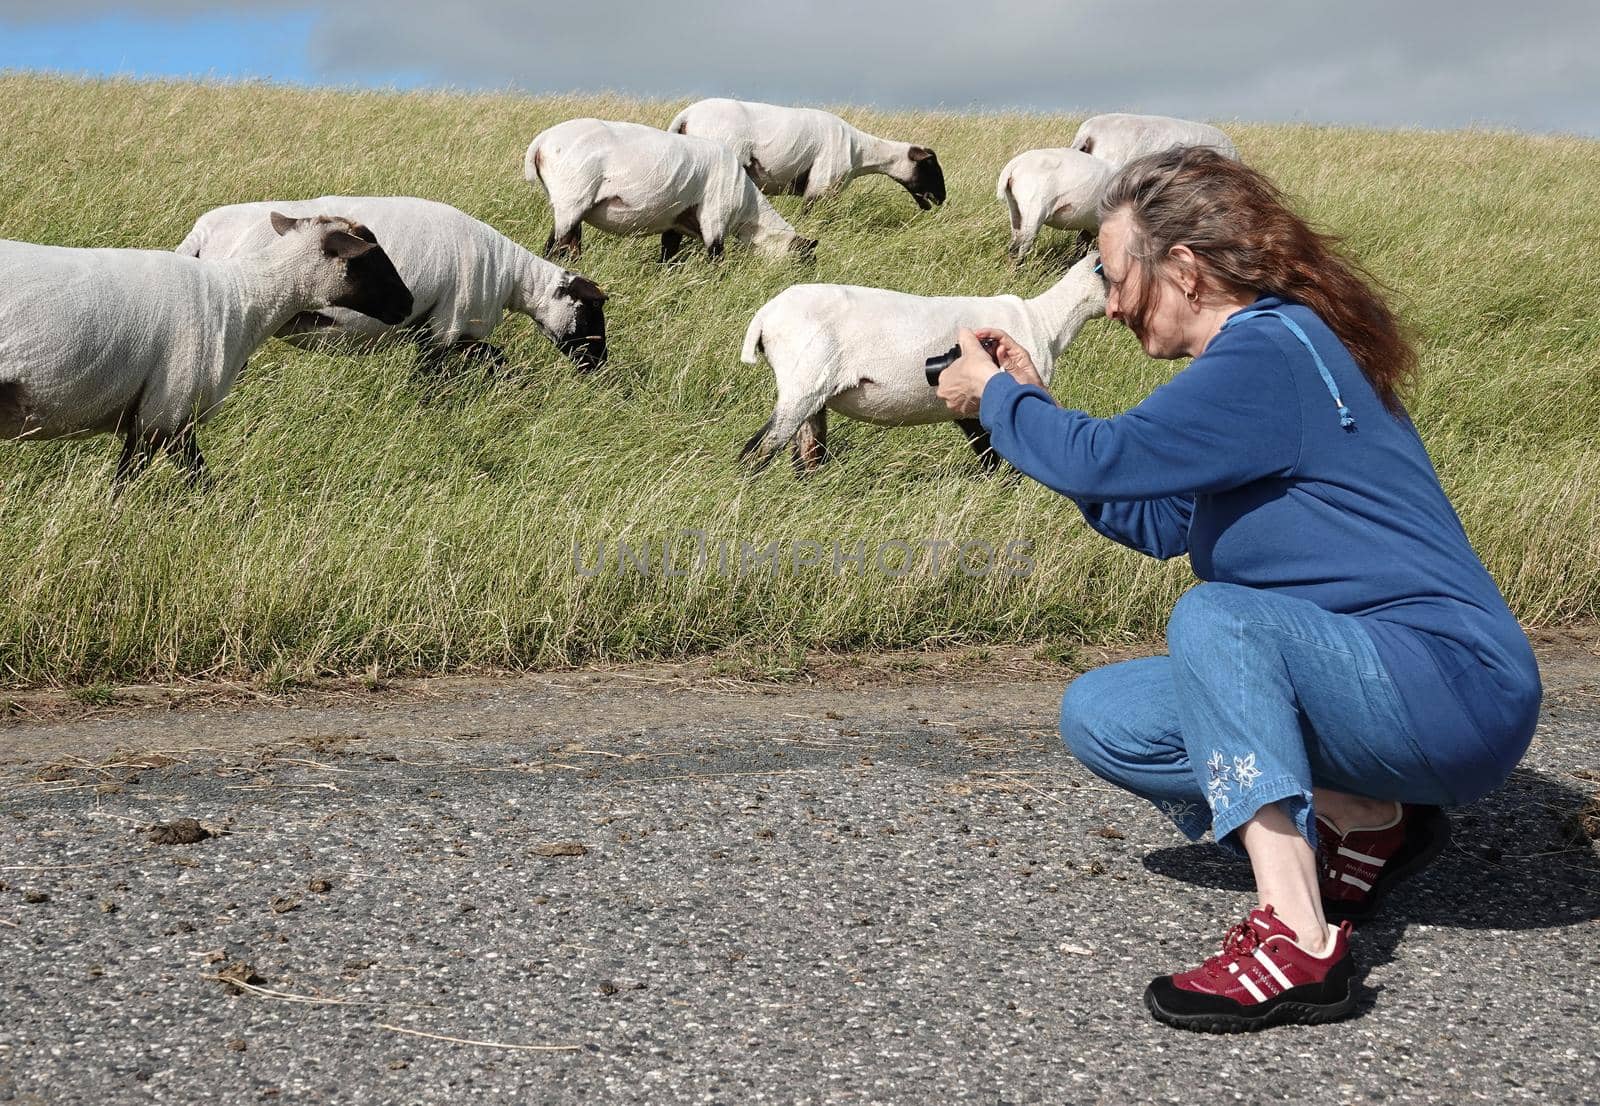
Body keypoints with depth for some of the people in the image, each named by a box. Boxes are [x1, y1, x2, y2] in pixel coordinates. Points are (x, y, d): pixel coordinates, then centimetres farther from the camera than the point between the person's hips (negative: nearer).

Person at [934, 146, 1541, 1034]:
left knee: (1213, 618, -32)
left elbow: (1100, 461, -26)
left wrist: (996, 397, -7)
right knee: (1100, 718, 5)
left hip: (1457, 689, -10)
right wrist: (1028, 403, 14)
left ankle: (1297, 942, -32)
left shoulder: (1269, 354, -18)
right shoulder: (1268, 346, 12)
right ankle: (1365, 823, 4)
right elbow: (1157, 523, 18)